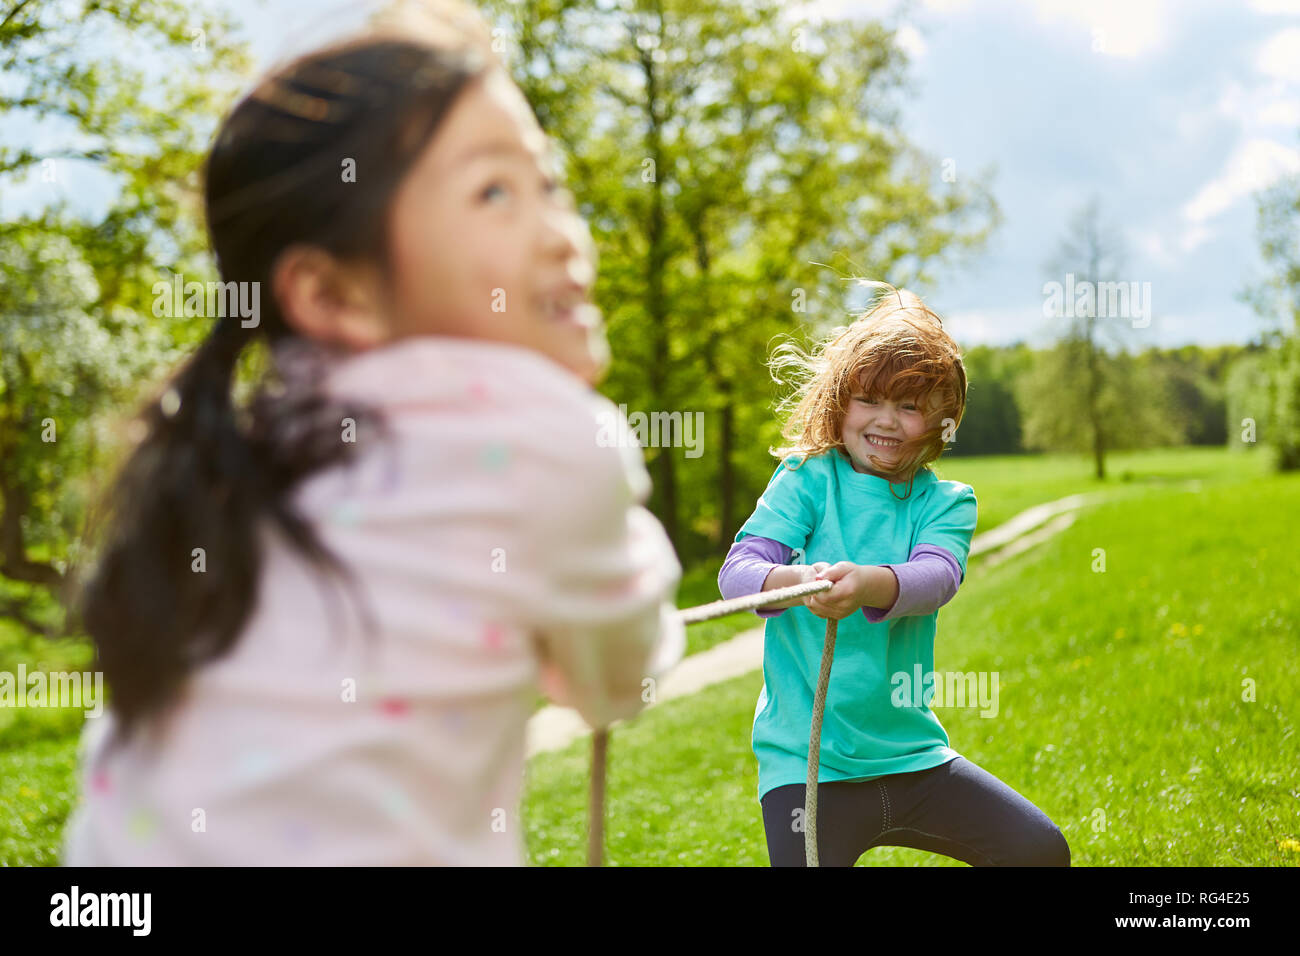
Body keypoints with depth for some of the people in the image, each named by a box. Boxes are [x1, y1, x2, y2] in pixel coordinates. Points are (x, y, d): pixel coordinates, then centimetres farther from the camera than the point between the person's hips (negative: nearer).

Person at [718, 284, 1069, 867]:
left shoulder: (946, 502, 4)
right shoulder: (806, 479, -2)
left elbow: (937, 574, -17)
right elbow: (738, 569, -15)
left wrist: (869, 584, -41)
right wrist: (793, 582, -39)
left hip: (910, 752, 3)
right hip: (806, 761, -3)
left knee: (1041, 850, 2)